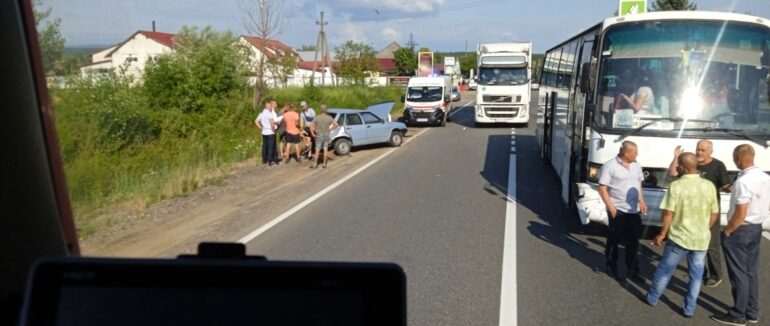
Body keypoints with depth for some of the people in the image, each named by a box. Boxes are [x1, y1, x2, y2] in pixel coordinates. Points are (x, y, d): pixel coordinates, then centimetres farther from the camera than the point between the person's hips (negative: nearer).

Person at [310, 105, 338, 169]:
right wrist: (330, 129, 6)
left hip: (319, 136, -2)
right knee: (325, 150, 9)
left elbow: (311, 126, -16)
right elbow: (336, 125, -3)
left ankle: (315, 164, 7)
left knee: (317, 150, 4)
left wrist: (313, 134, -5)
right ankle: (324, 164, 13)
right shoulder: (329, 118, -5)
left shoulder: (317, 118, -11)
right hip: (326, 135, 2)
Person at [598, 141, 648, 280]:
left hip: (634, 211, 6)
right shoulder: (610, 166, -13)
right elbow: (602, 189, -13)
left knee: (633, 242, 11)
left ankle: (632, 270, 21)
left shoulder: (636, 165, 9)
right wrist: (611, 207, -17)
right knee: (614, 240, 6)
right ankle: (611, 267, 19)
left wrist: (642, 201, 11)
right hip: (618, 210, -6)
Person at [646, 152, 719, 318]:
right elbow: (714, 214, 4)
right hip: (701, 239, 3)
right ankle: (689, 308, 19)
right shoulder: (709, 186, -4)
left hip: (679, 237, -3)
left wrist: (662, 234, -2)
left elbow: (668, 214, -14)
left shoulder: (676, 186, -15)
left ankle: (652, 298, 27)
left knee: (664, 270, 13)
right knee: (696, 275, 13)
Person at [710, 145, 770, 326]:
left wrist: (727, 231, -11)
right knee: (751, 271, 16)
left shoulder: (743, 181, -24)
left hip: (740, 230, -8)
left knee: (738, 273, 2)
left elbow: (740, 214, -24)